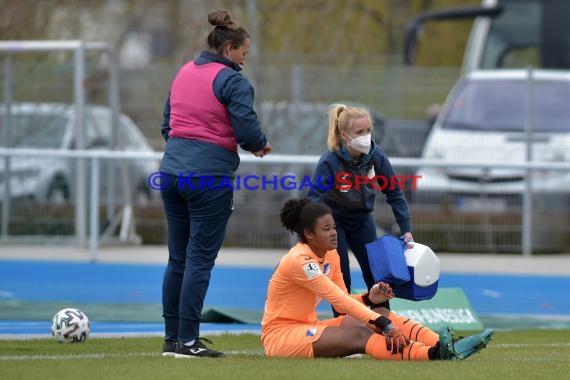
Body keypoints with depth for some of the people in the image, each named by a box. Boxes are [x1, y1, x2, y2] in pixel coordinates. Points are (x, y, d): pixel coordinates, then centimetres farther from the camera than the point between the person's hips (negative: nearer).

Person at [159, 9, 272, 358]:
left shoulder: (184, 74, 14)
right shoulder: (232, 81, -9)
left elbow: (167, 125, 19)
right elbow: (248, 132, -15)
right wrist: (262, 145, 4)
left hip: (173, 169, 7)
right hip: (210, 176, -7)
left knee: (178, 258, 11)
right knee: (200, 259, -3)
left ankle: (172, 338, 13)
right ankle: (187, 340, -4)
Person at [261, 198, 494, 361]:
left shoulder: (330, 255, 8)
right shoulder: (299, 261, -21)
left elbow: (342, 302, 9)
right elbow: (339, 299, -28)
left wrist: (370, 298, -12)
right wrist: (384, 325, -33)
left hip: (307, 327, 9)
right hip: (280, 335, -9)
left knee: (382, 315, -9)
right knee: (359, 335, -32)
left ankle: (444, 346, -26)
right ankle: (434, 353, -51)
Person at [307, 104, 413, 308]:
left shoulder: (376, 156, -19)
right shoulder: (329, 163, -31)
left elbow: (395, 193, -8)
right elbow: (314, 200, -34)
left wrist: (406, 230, -10)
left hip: (361, 220, 4)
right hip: (333, 221, -4)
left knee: (375, 274, 4)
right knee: (341, 279, -6)